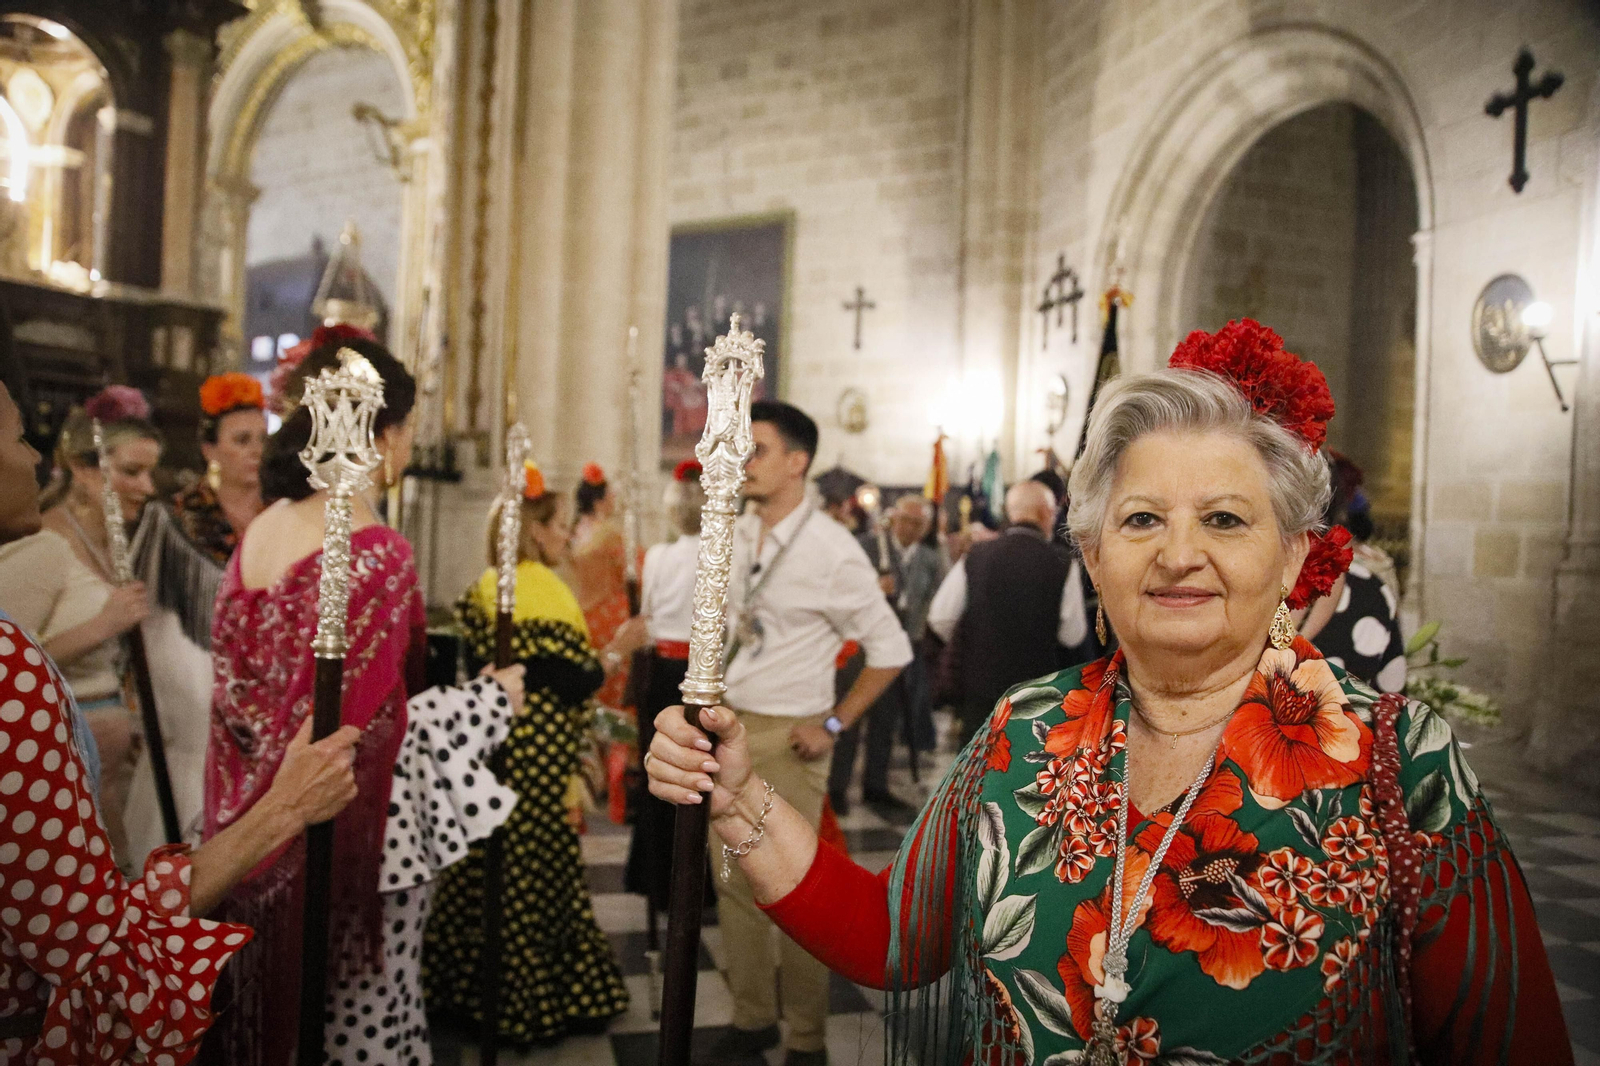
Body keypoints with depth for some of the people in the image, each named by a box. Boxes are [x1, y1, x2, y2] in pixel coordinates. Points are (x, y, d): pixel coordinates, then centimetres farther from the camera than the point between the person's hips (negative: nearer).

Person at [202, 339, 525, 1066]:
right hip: (354, 828, -7)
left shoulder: (258, 534, 1)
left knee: (272, 1003, 22)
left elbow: (235, 685, 7)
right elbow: (370, 719, -22)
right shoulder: (376, 553, -21)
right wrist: (490, 702, -11)